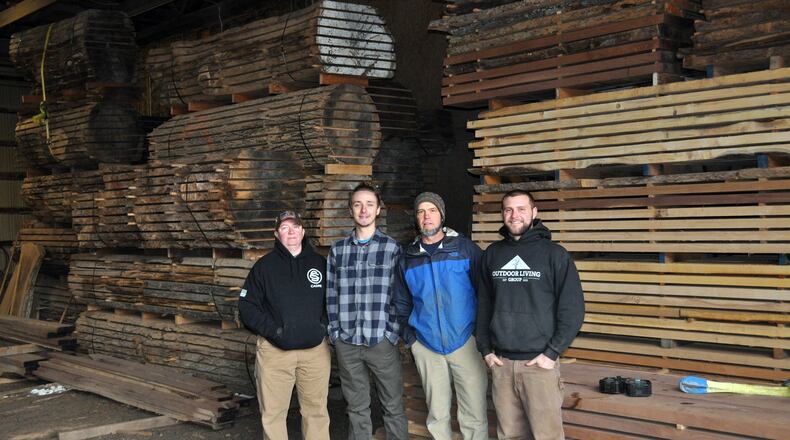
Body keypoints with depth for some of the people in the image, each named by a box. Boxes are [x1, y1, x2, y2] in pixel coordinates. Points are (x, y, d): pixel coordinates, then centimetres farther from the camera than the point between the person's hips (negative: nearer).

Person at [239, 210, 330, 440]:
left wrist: (325, 326, 0)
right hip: (275, 350, -1)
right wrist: (271, 329, -9)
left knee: (316, 411, 9)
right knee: (273, 413, 4)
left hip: (316, 350, 1)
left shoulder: (320, 263, 9)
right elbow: (247, 306, 2)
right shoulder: (264, 266, 4)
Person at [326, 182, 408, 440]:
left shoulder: (392, 248, 0)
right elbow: (331, 295, 9)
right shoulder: (337, 250, 8)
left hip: (382, 341, -2)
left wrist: (393, 333, -7)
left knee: (393, 406, 4)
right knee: (356, 408, 11)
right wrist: (334, 332, 2)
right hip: (346, 343, 2)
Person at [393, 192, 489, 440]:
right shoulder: (407, 258, 8)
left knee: (474, 415, -1)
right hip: (426, 347, 3)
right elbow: (402, 304, 15)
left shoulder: (466, 249, -1)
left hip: (466, 342, -2)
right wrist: (410, 339, 8)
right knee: (437, 414, 9)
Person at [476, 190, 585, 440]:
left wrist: (552, 353, -9)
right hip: (501, 362, 3)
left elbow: (573, 308, -4)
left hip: (539, 362, -3)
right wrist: (485, 349, 7)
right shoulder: (492, 254, 10)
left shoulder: (554, 254, -2)